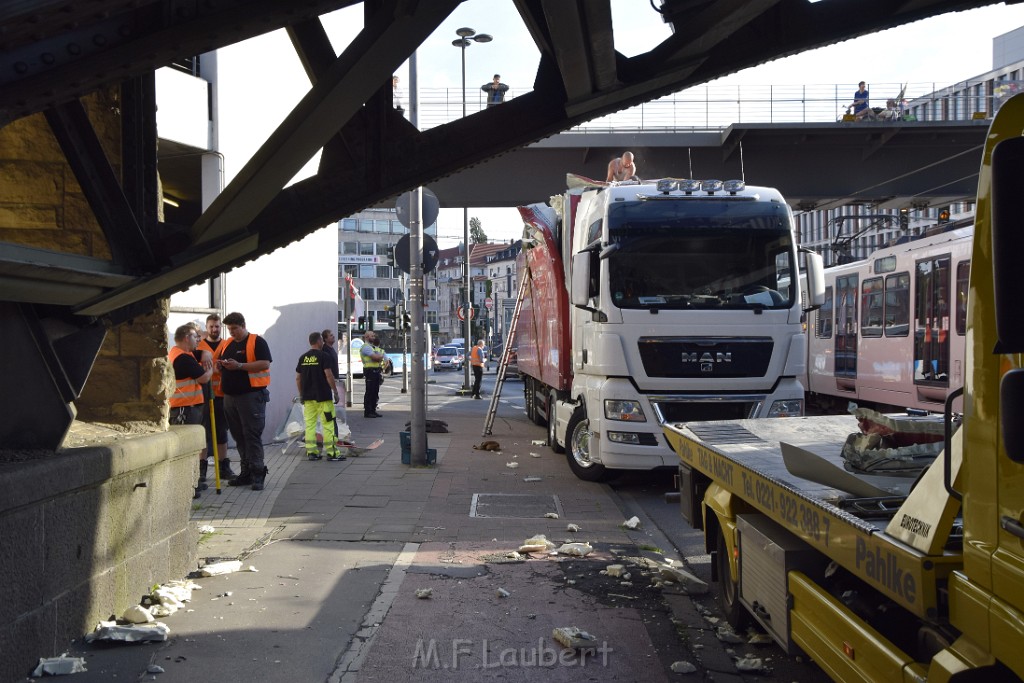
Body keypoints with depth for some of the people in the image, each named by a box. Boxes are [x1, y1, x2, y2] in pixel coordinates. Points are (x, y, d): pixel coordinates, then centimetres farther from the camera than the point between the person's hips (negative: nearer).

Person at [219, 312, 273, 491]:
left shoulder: (257, 342, -3)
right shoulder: (228, 344, 18)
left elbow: (265, 363, -15)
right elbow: (222, 367, 25)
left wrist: (240, 366, -19)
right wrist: (222, 366, 1)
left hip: (251, 395, -7)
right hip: (230, 396, 7)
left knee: (252, 435, -9)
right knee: (239, 436, 9)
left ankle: (257, 474, -7)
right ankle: (246, 472, 15)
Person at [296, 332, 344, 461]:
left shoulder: (303, 358, 9)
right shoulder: (323, 356, -9)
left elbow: (298, 378, 10)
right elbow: (329, 376, -14)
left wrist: (301, 394, 19)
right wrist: (335, 392, -7)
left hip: (307, 397, 6)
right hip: (323, 396, -6)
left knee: (309, 424, 7)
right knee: (328, 424, -2)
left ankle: (311, 452, 7)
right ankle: (332, 453, -4)